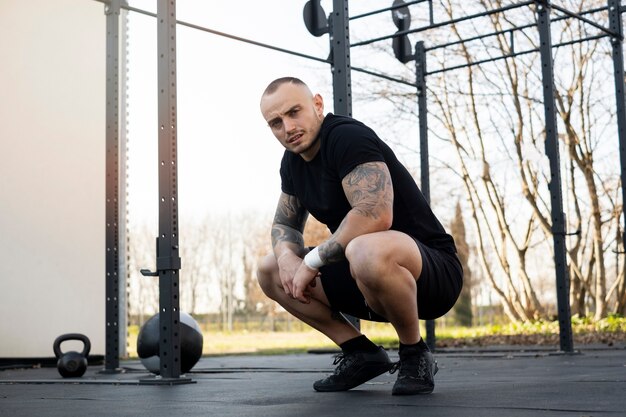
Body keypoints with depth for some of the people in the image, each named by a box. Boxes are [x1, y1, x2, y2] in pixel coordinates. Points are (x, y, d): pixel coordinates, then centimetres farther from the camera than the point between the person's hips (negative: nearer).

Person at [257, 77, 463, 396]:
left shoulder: (346, 136, -19)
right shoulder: (293, 160, 8)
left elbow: (376, 216, -32)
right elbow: (284, 224, 18)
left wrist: (312, 261, -21)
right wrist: (287, 257, -7)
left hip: (432, 271, -9)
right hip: (365, 273, 9)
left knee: (368, 252, -42)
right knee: (269, 270, 8)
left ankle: (415, 356, -13)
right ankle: (361, 354, 8)